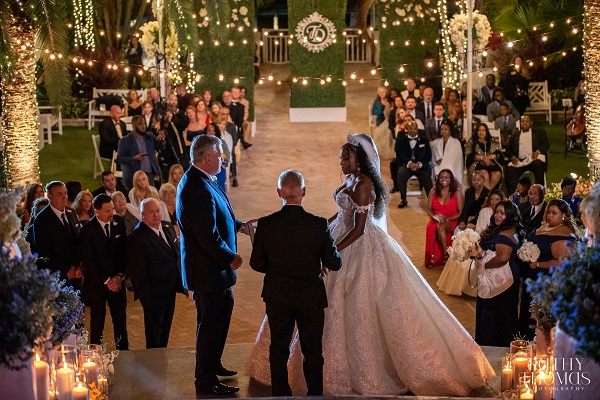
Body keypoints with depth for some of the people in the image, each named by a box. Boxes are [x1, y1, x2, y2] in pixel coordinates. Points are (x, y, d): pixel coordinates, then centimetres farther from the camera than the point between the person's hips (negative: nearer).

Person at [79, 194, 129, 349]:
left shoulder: (119, 223, 1)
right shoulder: (87, 230, -12)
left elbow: (125, 251, 5)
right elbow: (87, 261, -11)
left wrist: (120, 276, -6)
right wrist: (106, 281, -12)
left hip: (117, 280, 3)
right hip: (97, 283, -3)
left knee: (121, 320, 8)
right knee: (97, 322, 6)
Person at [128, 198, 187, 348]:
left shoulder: (167, 226, 4)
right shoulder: (137, 237, -20)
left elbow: (177, 251, 16)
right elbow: (137, 270, -19)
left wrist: (181, 279, 12)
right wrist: (146, 295, -19)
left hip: (170, 290, 8)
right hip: (154, 294, -8)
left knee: (166, 327, 20)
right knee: (154, 331, 6)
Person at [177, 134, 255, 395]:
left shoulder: (194, 180, 7)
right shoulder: (200, 189, -27)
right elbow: (208, 235, -28)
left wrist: (239, 225, 16)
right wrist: (230, 257, -16)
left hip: (213, 266, 11)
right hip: (208, 269, -11)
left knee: (222, 314, 25)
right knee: (210, 323, 1)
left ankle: (212, 364, 41)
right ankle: (206, 381, 13)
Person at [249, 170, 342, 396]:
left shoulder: (266, 225, -14)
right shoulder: (319, 225, -17)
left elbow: (257, 264, -5)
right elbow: (334, 264, -10)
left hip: (277, 298, 1)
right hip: (311, 298, -1)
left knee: (278, 350, 17)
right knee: (313, 351, 13)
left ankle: (280, 394, 25)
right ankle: (315, 394, 21)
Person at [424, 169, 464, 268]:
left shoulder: (457, 192, 1)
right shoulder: (433, 191, 10)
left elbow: (461, 212, -3)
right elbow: (429, 209, 11)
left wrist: (447, 219, -15)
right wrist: (435, 217, -12)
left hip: (451, 222, -2)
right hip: (435, 221, 2)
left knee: (441, 227, -38)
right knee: (431, 228, -35)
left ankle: (446, 255, -29)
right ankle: (432, 258, -28)